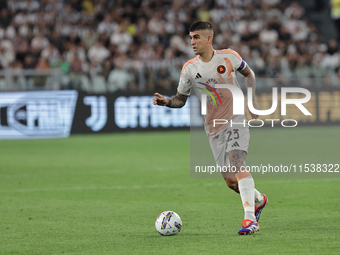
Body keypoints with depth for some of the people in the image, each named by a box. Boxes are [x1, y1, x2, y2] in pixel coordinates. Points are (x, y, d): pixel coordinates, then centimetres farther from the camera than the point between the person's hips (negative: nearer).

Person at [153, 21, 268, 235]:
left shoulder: (229, 56, -4)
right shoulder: (189, 69, -1)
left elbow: (248, 73, 15)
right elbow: (181, 100, 7)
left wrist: (251, 100, 6)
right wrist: (166, 102, -14)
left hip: (236, 120, -3)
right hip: (214, 129, 3)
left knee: (237, 162, -26)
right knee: (231, 181, 4)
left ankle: (250, 219, -30)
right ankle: (259, 200, 37)